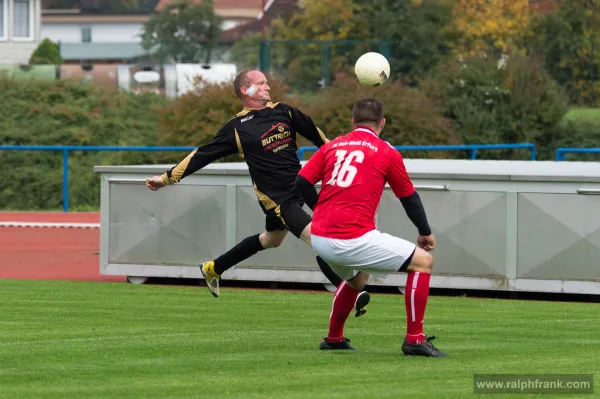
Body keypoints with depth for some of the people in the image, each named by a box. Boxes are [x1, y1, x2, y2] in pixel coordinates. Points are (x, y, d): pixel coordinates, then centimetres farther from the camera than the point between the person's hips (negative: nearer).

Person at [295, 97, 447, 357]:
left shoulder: (332, 146, 15)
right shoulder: (387, 153, 4)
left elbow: (302, 183, 9)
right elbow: (409, 197, 12)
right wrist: (425, 233, 26)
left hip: (319, 238, 6)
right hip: (354, 238, -6)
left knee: (357, 279, 36)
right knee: (423, 261, 4)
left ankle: (333, 339, 40)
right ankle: (414, 339, 0)